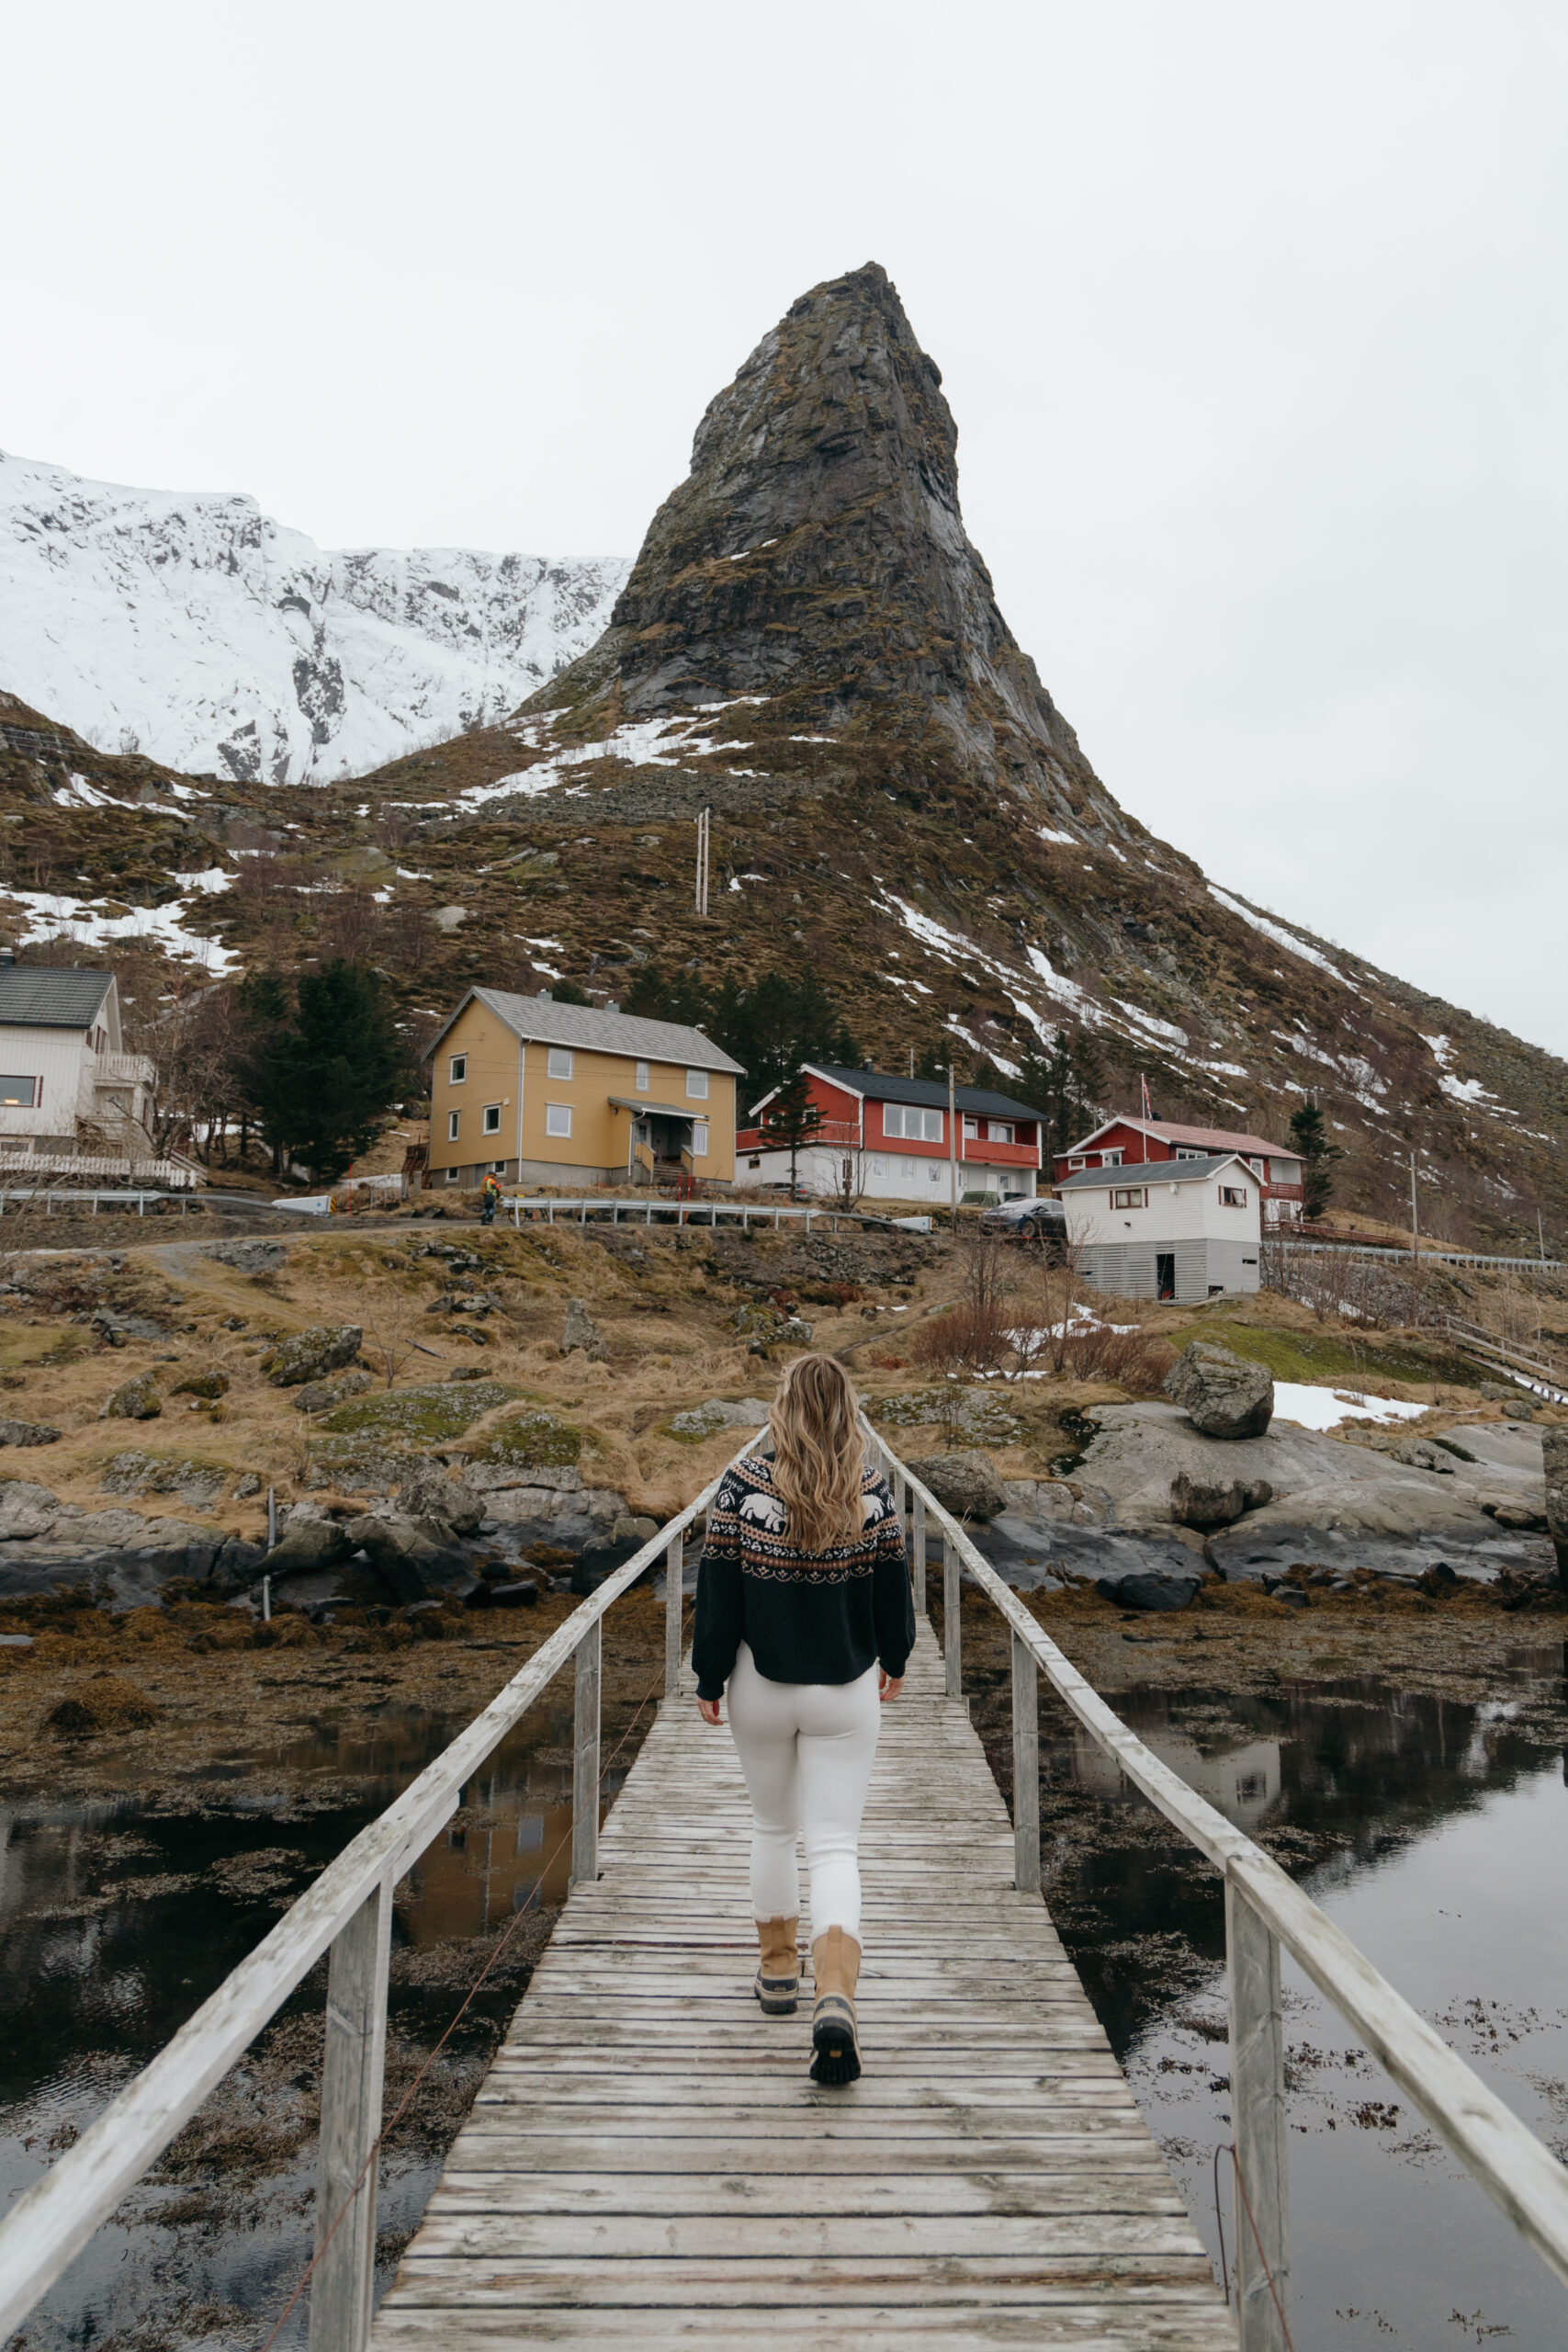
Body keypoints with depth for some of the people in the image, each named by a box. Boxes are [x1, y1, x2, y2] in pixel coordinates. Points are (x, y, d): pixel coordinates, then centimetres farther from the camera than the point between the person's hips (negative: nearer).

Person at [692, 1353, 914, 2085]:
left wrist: (709, 1678, 3)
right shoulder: (871, 1493, -11)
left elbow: (716, 1591, -9)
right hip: (846, 1692, 0)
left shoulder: (742, 1487, -13)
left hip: (762, 1687, 1)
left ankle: (778, 1971, 35)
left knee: (772, 1828, 21)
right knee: (835, 1844, 6)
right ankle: (835, 1999, -9)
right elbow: (892, 1588, -1)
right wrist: (895, 1660, 16)